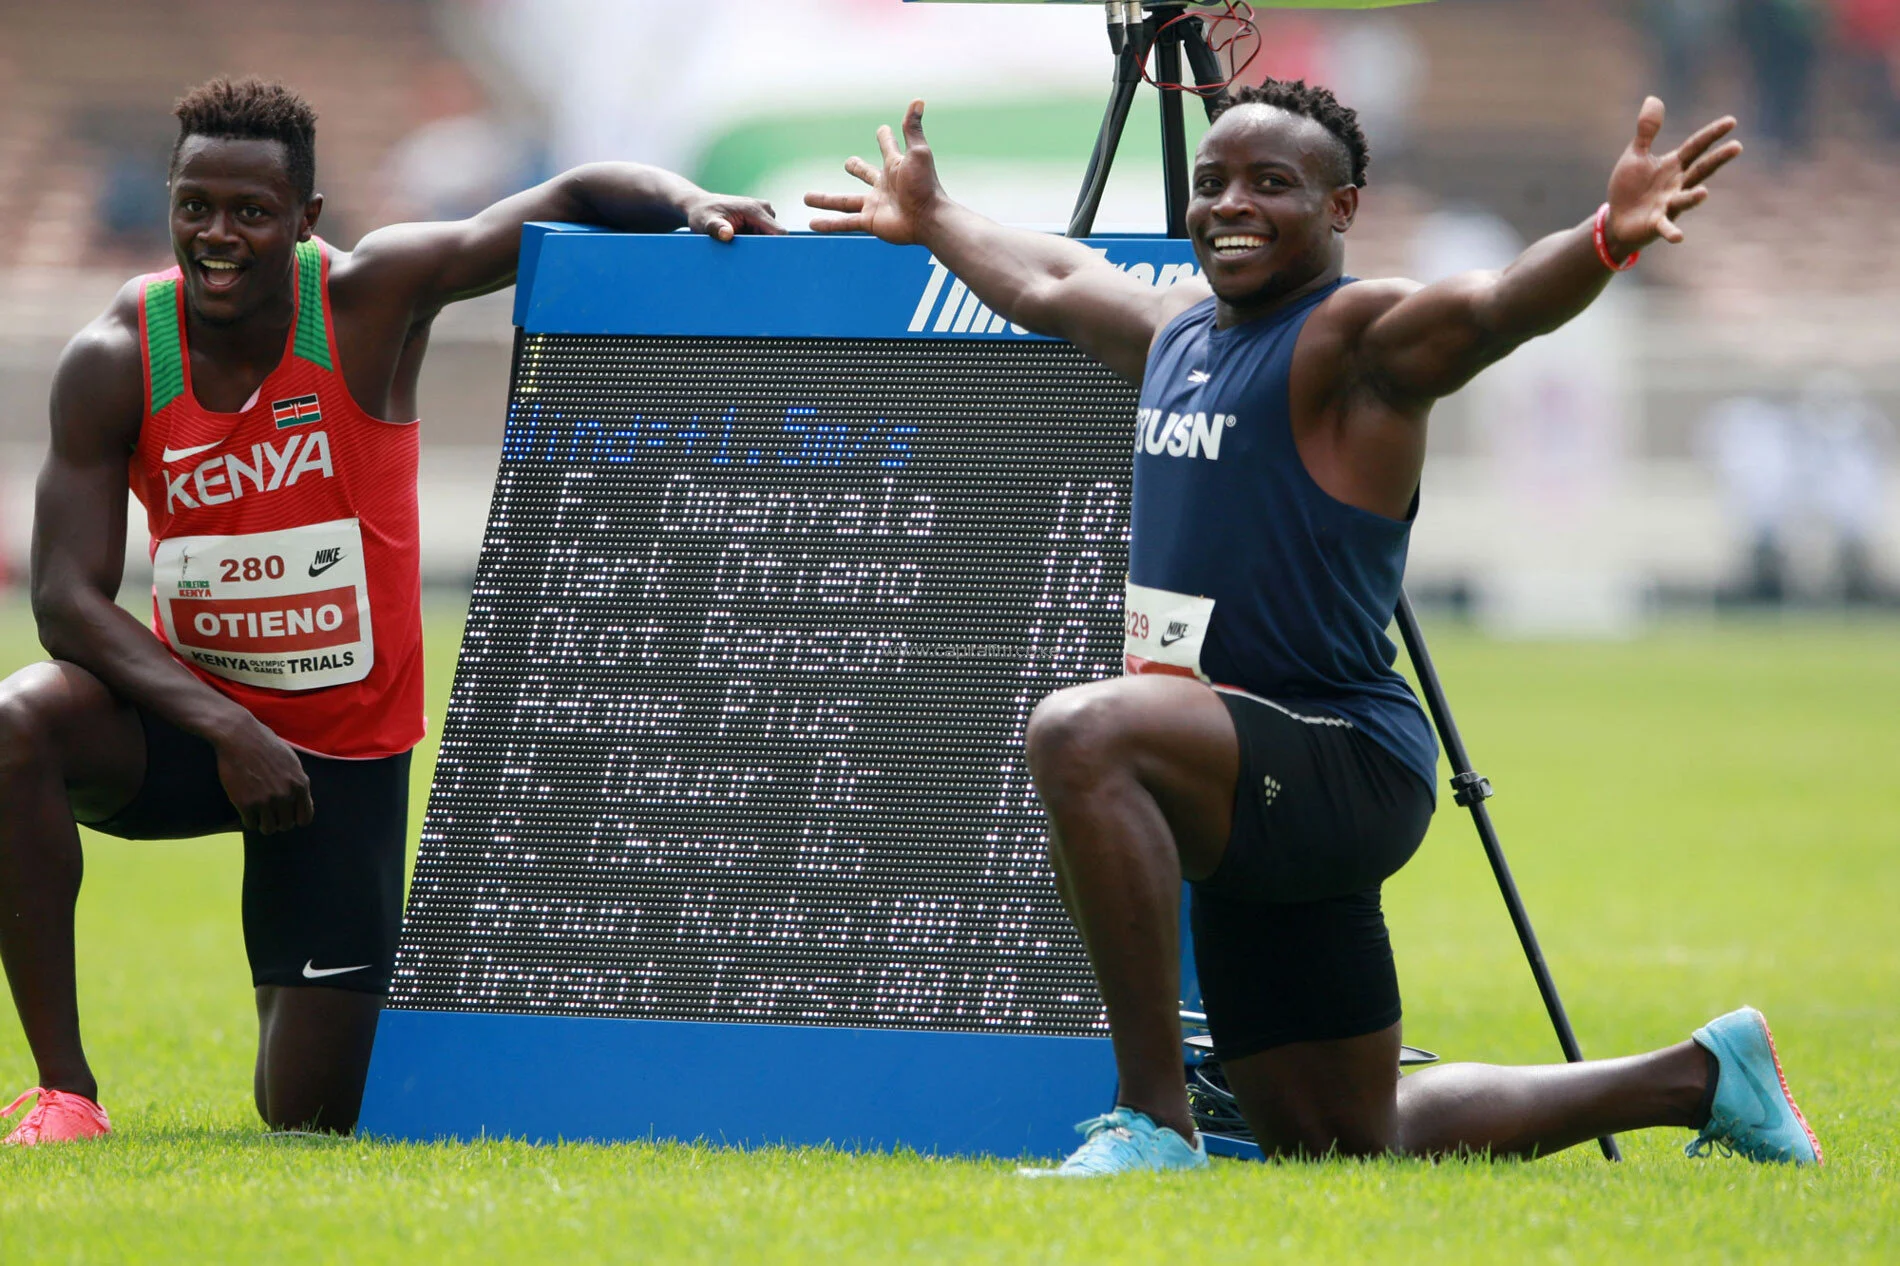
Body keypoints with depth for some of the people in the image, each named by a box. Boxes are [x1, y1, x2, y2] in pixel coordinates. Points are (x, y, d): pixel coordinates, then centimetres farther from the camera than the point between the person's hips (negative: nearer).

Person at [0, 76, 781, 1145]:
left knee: (310, 1117, -3)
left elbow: (576, 198, -8)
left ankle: (396, 1011, 36)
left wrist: (691, 205, -30)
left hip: (347, 745, -1)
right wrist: (224, 728, -28)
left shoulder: (373, 300, -13)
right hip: (192, 715, 1)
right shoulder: (116, 363, -12)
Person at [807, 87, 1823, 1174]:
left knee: (1083, 736, -36)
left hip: (1340, 763, -9)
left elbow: (1496, 307, -32)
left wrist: (1610, 239, -51)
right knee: (1351, 1145, 14)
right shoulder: (1178, 326, 15)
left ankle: (1155, 1122, -30)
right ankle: (1698, 1077, 31)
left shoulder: (1357, 339, -11)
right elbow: (1046, 283, 37)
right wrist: (934, 220, 50)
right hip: (1249, 800, 9)